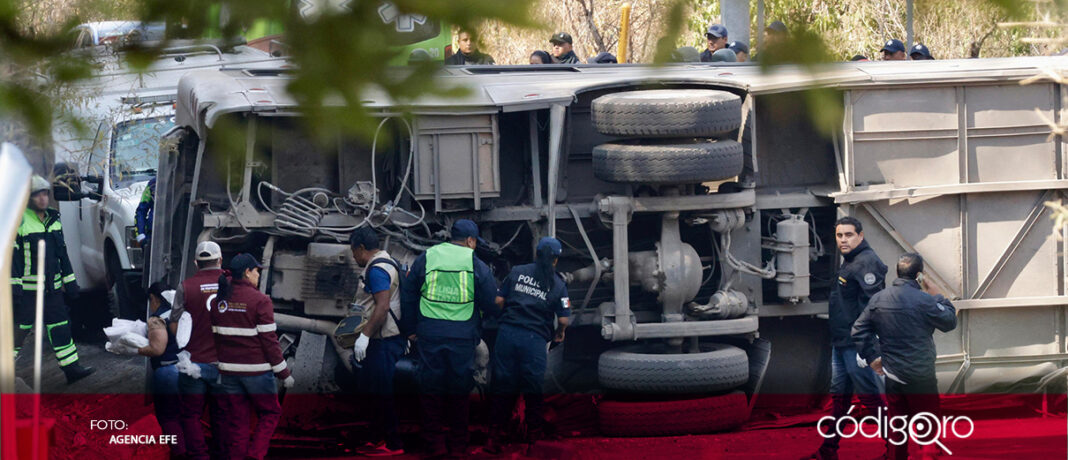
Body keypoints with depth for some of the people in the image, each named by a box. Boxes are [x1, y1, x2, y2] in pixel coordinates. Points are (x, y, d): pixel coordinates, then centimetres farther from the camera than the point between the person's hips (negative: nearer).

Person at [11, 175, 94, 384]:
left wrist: (70, 282, 17)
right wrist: (13, 287, -19)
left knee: (60, 326, 7)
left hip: (51, 286, 7)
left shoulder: (53, 219, 12)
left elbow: (61, 253, 18)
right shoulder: (19, 221, -11)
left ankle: (71, 368, 10)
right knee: (19, 329, -4)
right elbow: (12, 255, -14)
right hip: (27, 287, -7)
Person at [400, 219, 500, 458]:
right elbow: (493, 304, 1)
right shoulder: (476, 264, -2)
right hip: (462, 336, -1)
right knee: (460, 389, 9)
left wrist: (411, 327, 19)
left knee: (431, 387, 7)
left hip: (430, 333, 1)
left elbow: (407, 297, 9)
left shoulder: (425, 259, 4)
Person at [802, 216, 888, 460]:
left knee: (870, 395, -5)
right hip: (840, 342, 10)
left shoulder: (866, 263, -16)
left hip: (856, 343, -10)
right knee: (839, 395, 15)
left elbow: (871, 305, -23)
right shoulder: (849, 262, 16)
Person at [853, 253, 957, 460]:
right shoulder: (925, 301, -15)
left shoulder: (877, 299, 3)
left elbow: (858, 330, 7)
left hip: (892, 377, 5)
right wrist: (938, 296, 8)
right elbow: (950, 322, -3)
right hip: (920, 377, -5)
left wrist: (871, 358, 15)